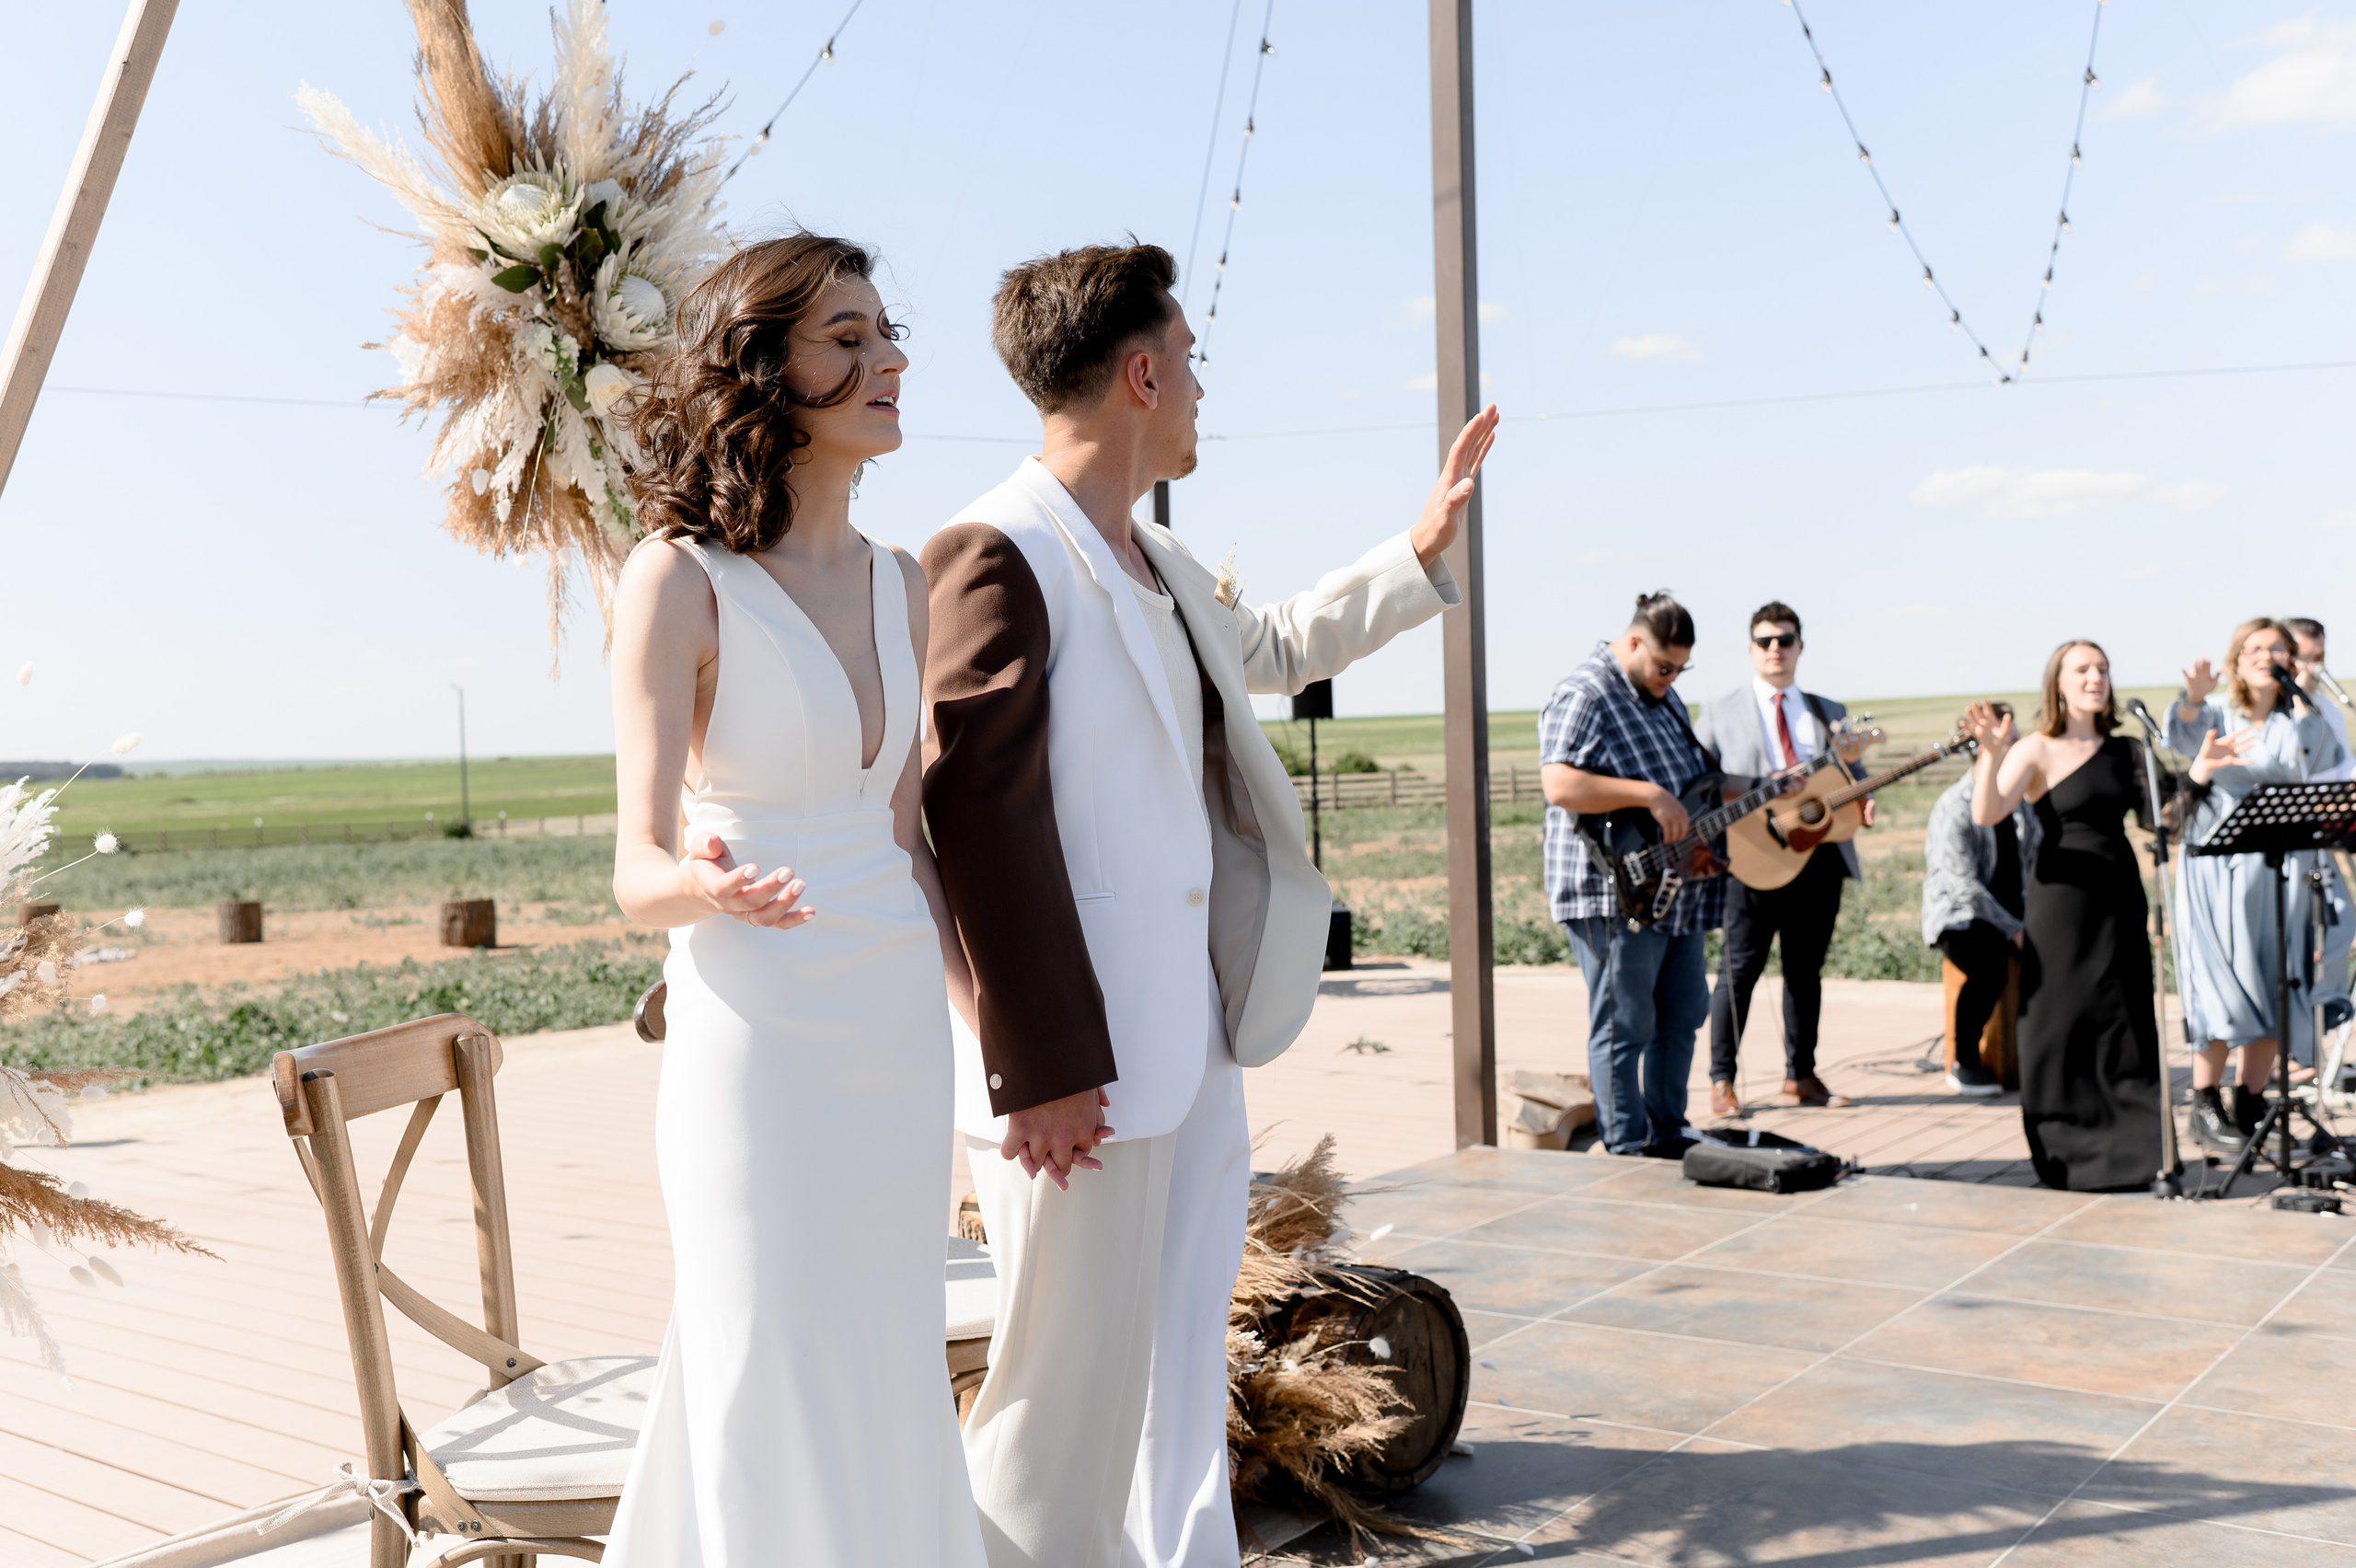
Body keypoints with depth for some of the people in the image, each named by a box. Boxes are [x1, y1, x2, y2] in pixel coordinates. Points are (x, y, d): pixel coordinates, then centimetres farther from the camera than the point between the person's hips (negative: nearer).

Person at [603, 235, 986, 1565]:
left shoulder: (900, 585, 8)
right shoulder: (679, 579, -11)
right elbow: (636, 869, -14)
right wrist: (711, 889, -38)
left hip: (900, 1030, 6)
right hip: (760, 1035, -6)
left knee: (888, 1381, 15)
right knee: (776, 1389, 3)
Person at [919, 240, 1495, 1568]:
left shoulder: (1159, 564, 14)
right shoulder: (1001, 555, -14)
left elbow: (1272, 646, 36)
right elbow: (981, 817, -19)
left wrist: (1426, 544, 36)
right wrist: (1043, 1067, -20)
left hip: (1194, 1043, 9)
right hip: (1079, 1064, -9)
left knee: (1184, 1359, 18)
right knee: (1074, 1381, 1)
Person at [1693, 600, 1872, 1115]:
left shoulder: (1829, 714, 18)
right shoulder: (1720, 711, 9)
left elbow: (1854, 773, 17)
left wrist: (1863, 803, -5)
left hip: (1819, 854, 3)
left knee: (1806, 970, 9)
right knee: (1740, 970, -4)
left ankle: (1800, 1076, 20)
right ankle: (1721, 1080, 2)